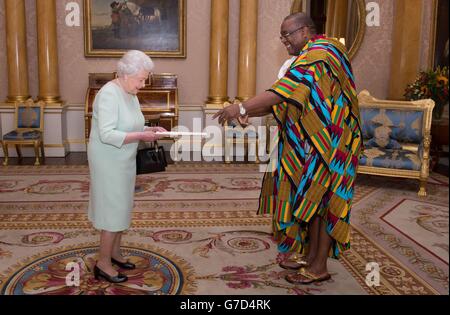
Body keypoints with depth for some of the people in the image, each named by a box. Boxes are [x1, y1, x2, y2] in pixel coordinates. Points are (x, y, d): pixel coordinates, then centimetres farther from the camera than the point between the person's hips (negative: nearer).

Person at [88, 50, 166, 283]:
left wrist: (151, 130, 0)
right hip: (108, 162, -9)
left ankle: (115, 253, 31)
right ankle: (103, 264, 11)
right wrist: (141, 136, -27)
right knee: (113, 210, -3)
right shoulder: (109, 94, -20)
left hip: (124, 161, 9)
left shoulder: (130, 94, 8)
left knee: (121, 208, 16)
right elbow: (107, 134, -27)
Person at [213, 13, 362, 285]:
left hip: (326, 145, -9)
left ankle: (320, 267, 11)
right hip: (314, 143, 9)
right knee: (311, 198, 13)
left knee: (320, 199, -1)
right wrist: (248, 112, 5)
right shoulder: (311, 56, 16)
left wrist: (242, 107, -31)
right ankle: (311, 255, 25)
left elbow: (283, 91, -29)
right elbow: (287, 99, 13)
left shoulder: (318, 55, -17)